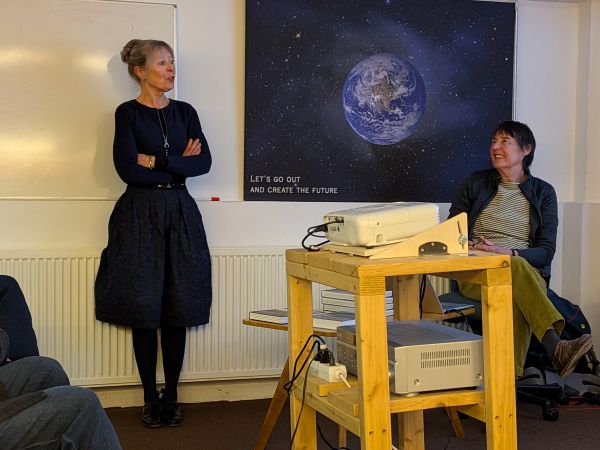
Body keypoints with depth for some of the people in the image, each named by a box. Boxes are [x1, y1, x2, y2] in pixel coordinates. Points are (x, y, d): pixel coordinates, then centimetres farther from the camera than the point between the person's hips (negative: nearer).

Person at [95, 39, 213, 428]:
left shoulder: (185, 112, 11)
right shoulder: (127, 113, -1)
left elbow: (204, 162, -2)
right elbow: (127, 169, -13)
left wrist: (156, 161, -10)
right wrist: (178, 165, -6)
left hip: (180, 213, 3)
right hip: (141, 214, -3)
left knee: (179, 309, 2)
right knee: (144, 309, -1)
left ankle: (171, 396, 11)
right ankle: (150, 397, 9)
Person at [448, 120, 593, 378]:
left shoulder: (543, 192, 12)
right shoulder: (474, 185, 14)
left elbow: (546, 251, 2)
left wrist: (508, 253, -18)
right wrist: (471, 248, -13)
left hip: (527, 271, 1)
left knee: (516, 298, -39)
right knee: (517, 269, -38)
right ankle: (556, 348, -58)